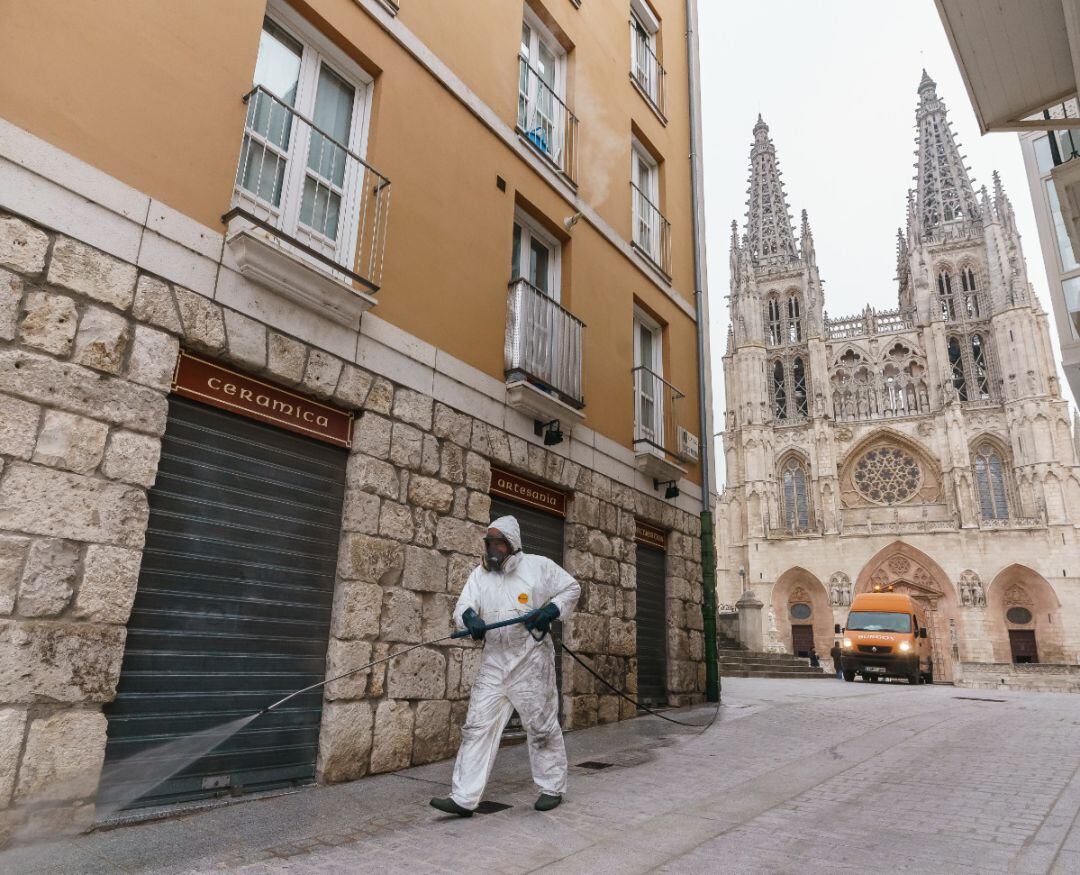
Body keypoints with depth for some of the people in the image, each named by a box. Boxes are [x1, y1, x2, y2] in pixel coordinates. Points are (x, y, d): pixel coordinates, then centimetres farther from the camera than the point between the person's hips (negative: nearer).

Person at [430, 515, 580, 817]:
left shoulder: (538, 566, -5)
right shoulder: (480, 574, 4)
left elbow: (571, 588, 5)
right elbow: (462, 608, -6)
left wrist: (550, 611, -11)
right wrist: (470, 618, -30)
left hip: (531, 661, -3)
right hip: (493, 662, 4)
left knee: (542, 725, 8)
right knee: (477, 726, -1)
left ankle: (552, 788, 26)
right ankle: (463, 798, 5)